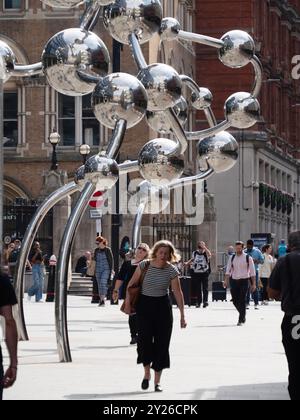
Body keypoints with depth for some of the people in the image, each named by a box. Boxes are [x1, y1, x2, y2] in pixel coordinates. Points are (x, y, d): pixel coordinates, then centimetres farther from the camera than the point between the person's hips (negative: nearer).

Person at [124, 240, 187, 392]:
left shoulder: (171, 270, -8)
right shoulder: (144, 266, -9)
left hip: (162, 306, 1)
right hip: (144, 305, -1)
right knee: (144, 340, -10)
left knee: (162, 343, 0)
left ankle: (157, 381, 9)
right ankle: (147, 373, 13)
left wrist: (182, 315, -7)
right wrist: (127, 303, -3)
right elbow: (132, 284, 1)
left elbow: (178, 293, -5)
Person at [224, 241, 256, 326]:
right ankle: (243, 315, 30)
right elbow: (228, 270, 7)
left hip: (244, 281, -4)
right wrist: (226, 280, -5)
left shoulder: (248, 258, -2)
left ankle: (241, 320, -3)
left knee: (242, 301, -9)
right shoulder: (232, 258, 8)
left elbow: (252, 272, -1)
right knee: (235, 300, 6)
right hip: (234, 281, 4)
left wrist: (254, 284, -4)